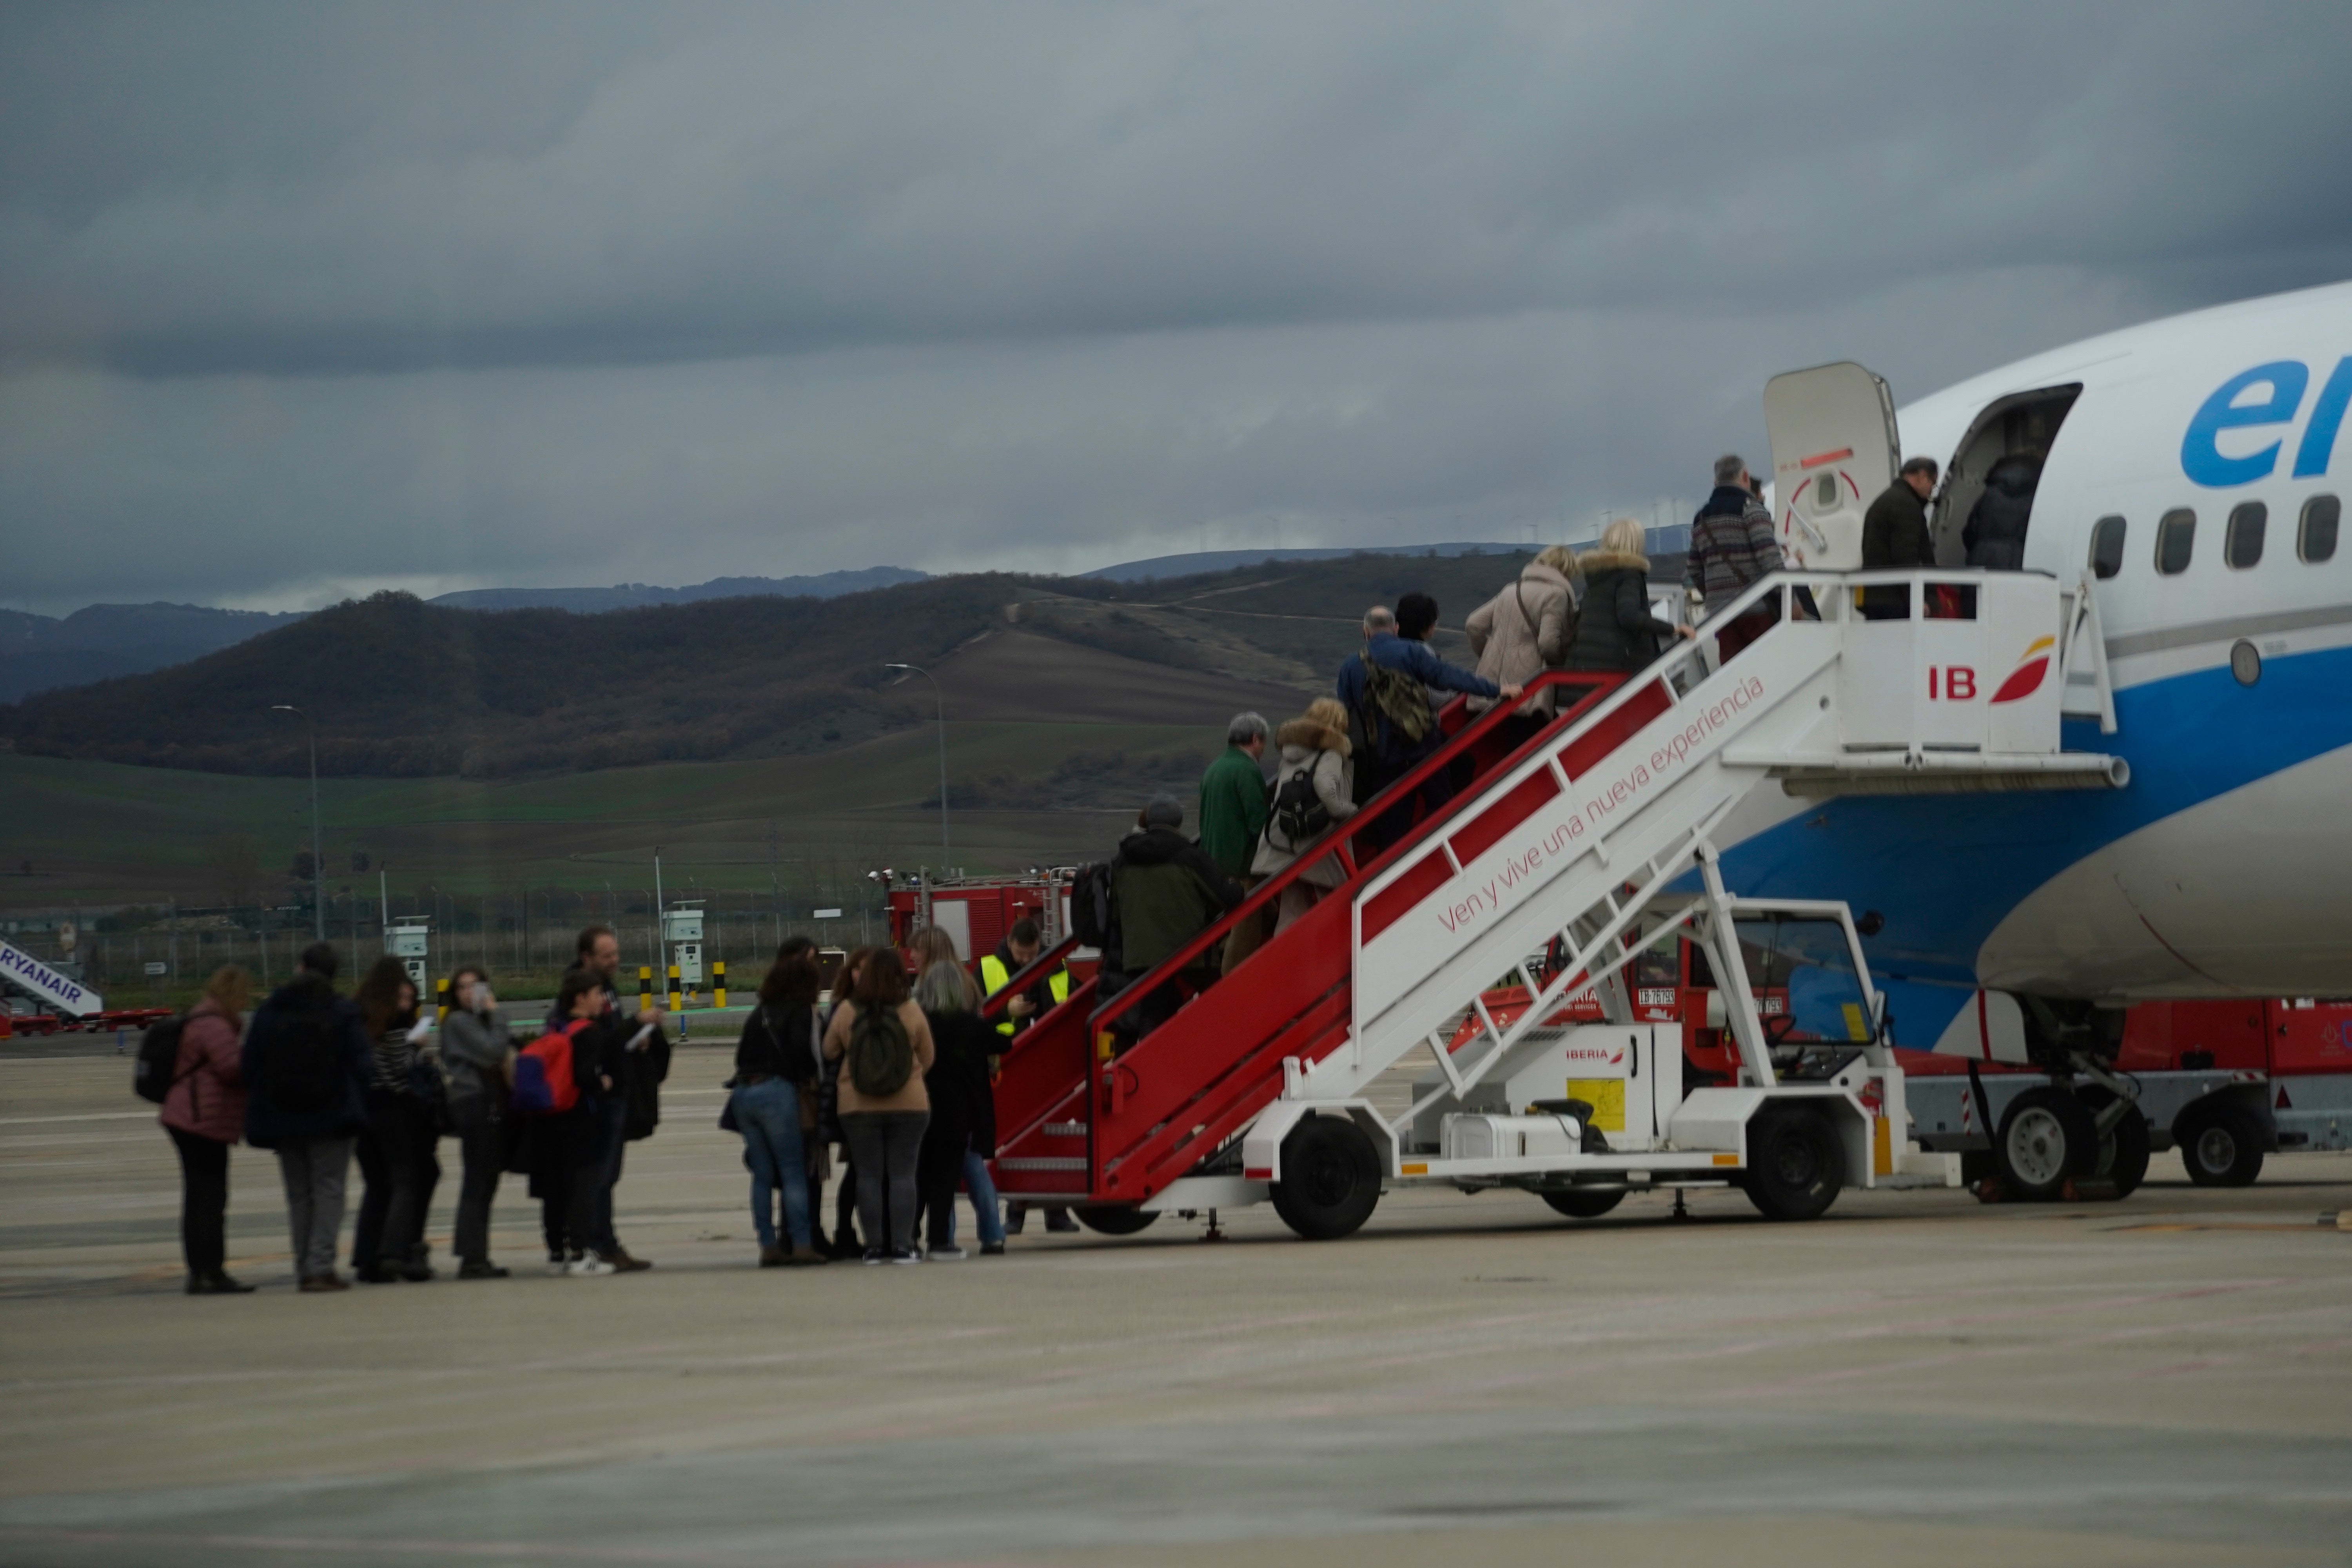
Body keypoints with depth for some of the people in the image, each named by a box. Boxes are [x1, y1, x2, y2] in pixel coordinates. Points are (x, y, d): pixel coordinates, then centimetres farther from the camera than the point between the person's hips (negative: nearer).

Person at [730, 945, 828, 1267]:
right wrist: (809, 1083, 3)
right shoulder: (799, 1011, -2)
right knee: (794, 1171, -3)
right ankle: (801, 1245, -7)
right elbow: (802, 1051, -12)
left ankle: (769, 1246, 6)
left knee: (762, 1174, 8)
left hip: (745, 1093, 6)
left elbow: (742, 1053, 16)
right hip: (778, 1092, -6)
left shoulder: (761, 1011, 18)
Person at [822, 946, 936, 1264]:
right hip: (909, 1105, -1)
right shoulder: (912, 1013, -7)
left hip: (858, 1106, 1)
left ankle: (875, 1246, 5)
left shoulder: (846, 1012, -6)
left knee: (869, 1176, 6)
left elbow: (829, 1052, 5)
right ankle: (902, 1245, -1)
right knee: (902, 1175, 3)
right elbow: (928, 1058, 3)